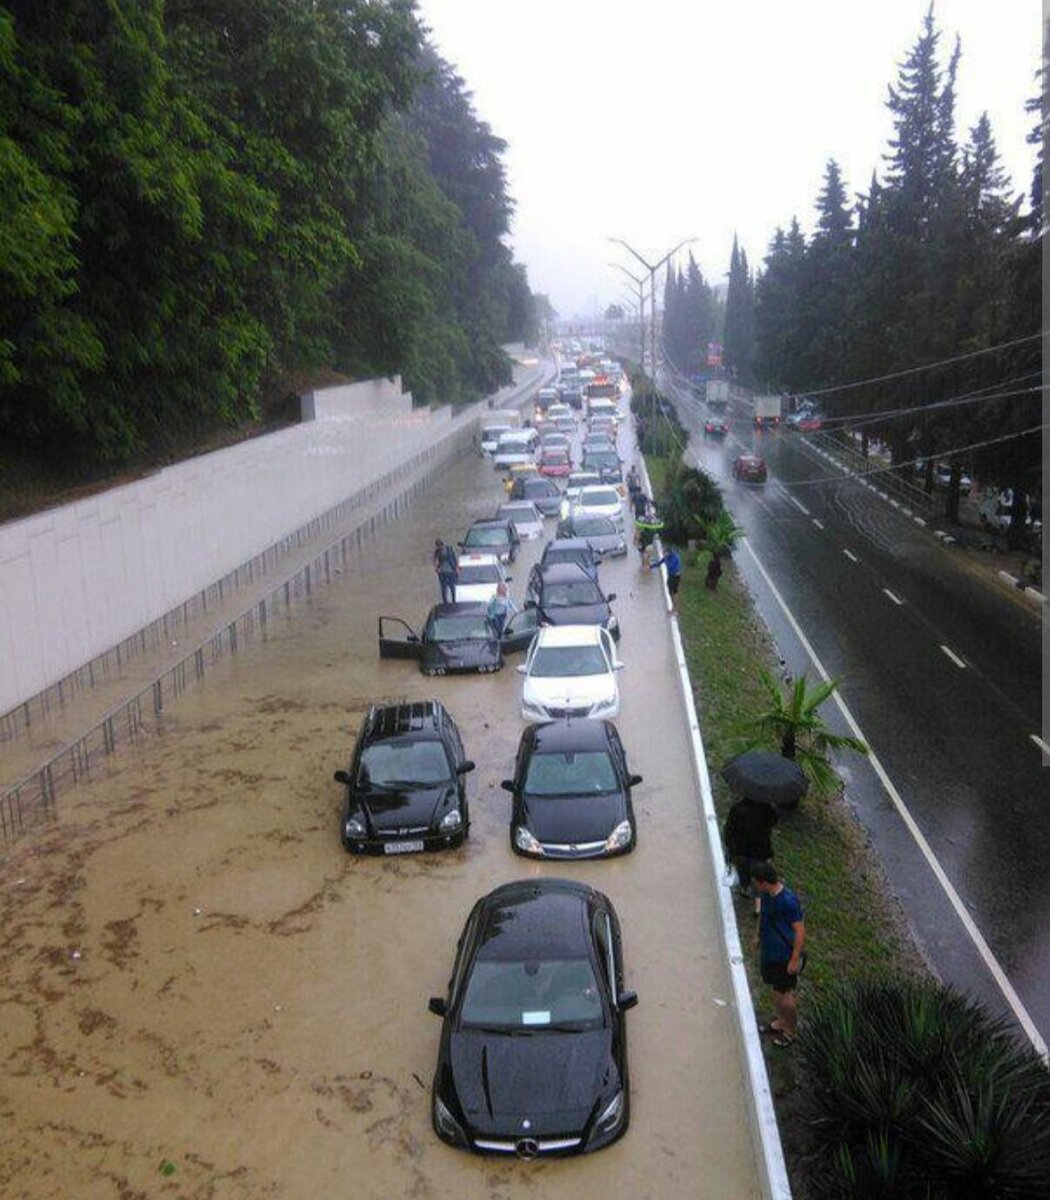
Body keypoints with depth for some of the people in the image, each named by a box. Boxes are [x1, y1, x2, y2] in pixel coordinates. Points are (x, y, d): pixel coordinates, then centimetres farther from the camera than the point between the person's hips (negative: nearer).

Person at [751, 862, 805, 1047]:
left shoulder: (788, 901, -31)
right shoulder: (767, 894, -7)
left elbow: (800, 930, -24)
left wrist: (795, 959, -20)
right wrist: (759, 936, 23)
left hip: (784, 955, -8)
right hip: (769, 951, 8)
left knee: (784, 993, 9)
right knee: (776, 989, 23)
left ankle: (791, 1030, 29)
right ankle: (781, 1020, 43)